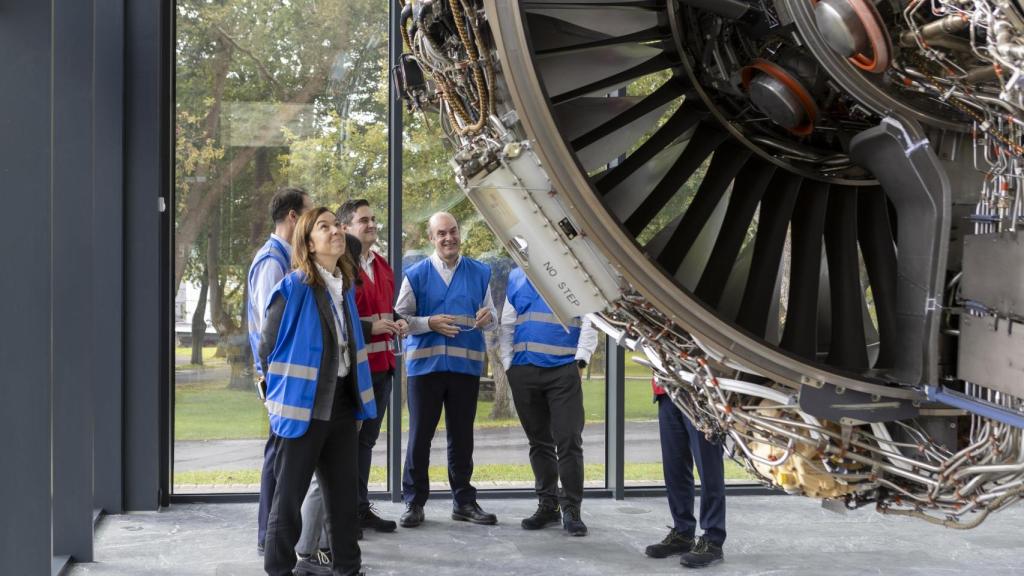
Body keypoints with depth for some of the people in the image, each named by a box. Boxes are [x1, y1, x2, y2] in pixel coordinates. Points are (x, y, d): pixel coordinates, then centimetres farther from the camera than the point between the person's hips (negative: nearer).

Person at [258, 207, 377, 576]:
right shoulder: (292, 289, -15)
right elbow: (267, 350, -7)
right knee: (289, 497, 3)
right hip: (303, 408, -7)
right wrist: (282, 396, 2)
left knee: (344, 494, 13)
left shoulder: (346, 287, 7)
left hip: (341, 407, 7)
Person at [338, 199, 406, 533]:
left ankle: (361, 508, 24)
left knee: (367, 438, 15)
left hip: (382, 365, 8)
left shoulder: (382, 267, 16)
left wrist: (397, 322, 7)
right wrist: (371, 327, -19)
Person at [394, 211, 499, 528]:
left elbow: (492, 319, 13)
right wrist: (431, 323, -16)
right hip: (425, 364, -2)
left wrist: (488, 318, -11)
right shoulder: (416, 274, 2)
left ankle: (464, 501, 19)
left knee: (462, 436, 10)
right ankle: (414, 502, 10)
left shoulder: (480, 273, 9)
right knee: (420, 436, 1)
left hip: (466, 365, 2)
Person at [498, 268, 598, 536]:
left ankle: (571, 509, 1)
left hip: (564, 371, -4)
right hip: (523, 370, 4)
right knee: (539, 441, 11)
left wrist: (580, 359, -11)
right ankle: (547, 505, 21)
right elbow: (507, 325, 16)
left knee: (569, 441, -7)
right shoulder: (517, 277, 14)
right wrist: (508, 363, 6)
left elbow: (590, 321, -2)